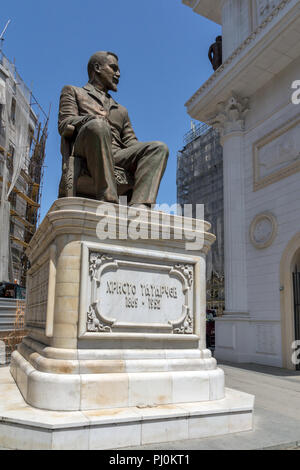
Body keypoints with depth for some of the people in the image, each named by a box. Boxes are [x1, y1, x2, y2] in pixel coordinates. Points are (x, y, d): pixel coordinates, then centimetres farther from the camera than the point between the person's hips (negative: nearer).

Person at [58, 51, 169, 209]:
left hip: (117, 156, 4)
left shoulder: (121, 110, 39)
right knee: (98, 125, -35)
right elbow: (64, 124, 9)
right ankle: (108, 200, -44)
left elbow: (131, 142, 26)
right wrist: (92, 119, -13)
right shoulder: (72, 91, 28)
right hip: (84, 154, -4)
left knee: (159, 148, -20)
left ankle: (139, 206, -43)